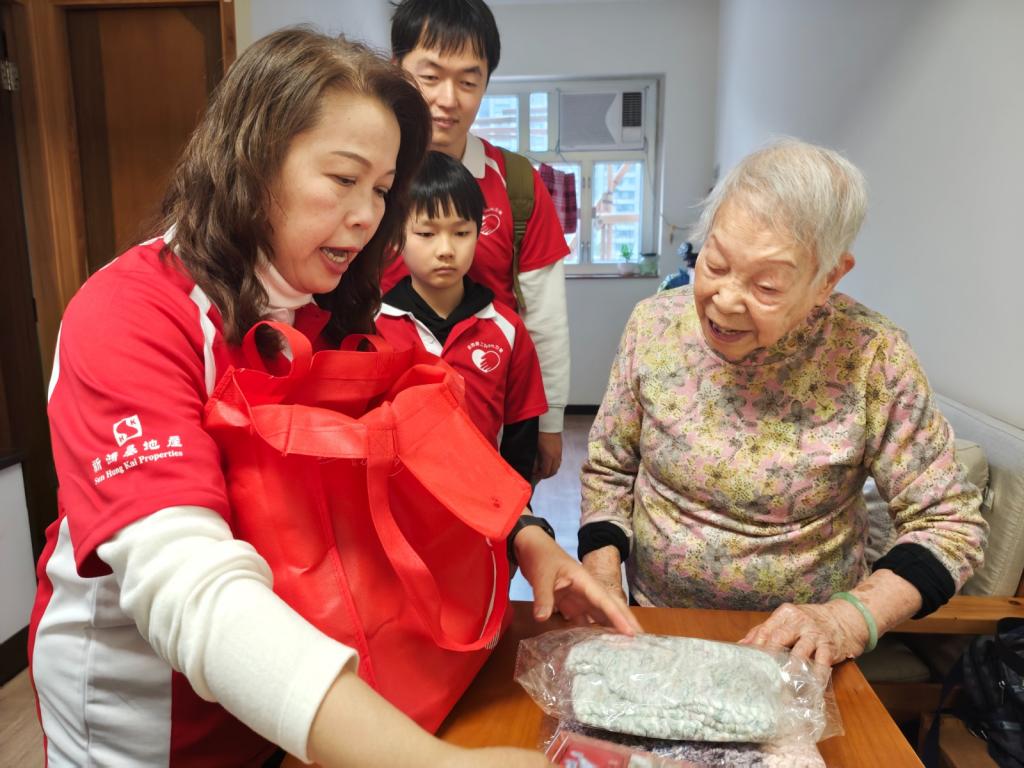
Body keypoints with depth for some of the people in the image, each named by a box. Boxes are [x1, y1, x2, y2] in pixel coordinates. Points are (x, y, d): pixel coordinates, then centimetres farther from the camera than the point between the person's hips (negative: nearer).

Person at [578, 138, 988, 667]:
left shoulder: (870, 360, -15)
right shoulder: (653, 325, -9)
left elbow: (950, 523, -7)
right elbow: (608, 470, 2)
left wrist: (851, 618, -20)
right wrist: (602, 583, -11)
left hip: (799, 648, 0)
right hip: (652, 626, 1)